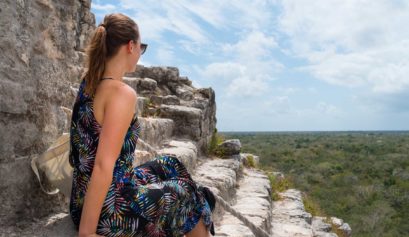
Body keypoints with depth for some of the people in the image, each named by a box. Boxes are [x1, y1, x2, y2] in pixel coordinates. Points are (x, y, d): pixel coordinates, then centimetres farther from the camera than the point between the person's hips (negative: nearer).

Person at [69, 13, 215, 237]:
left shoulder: (88, 81, -2)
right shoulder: (122, 93, -25)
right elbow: (103, 167, -28)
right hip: (107, 211, -9)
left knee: (168, 164, 26)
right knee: (186, 195, 16)